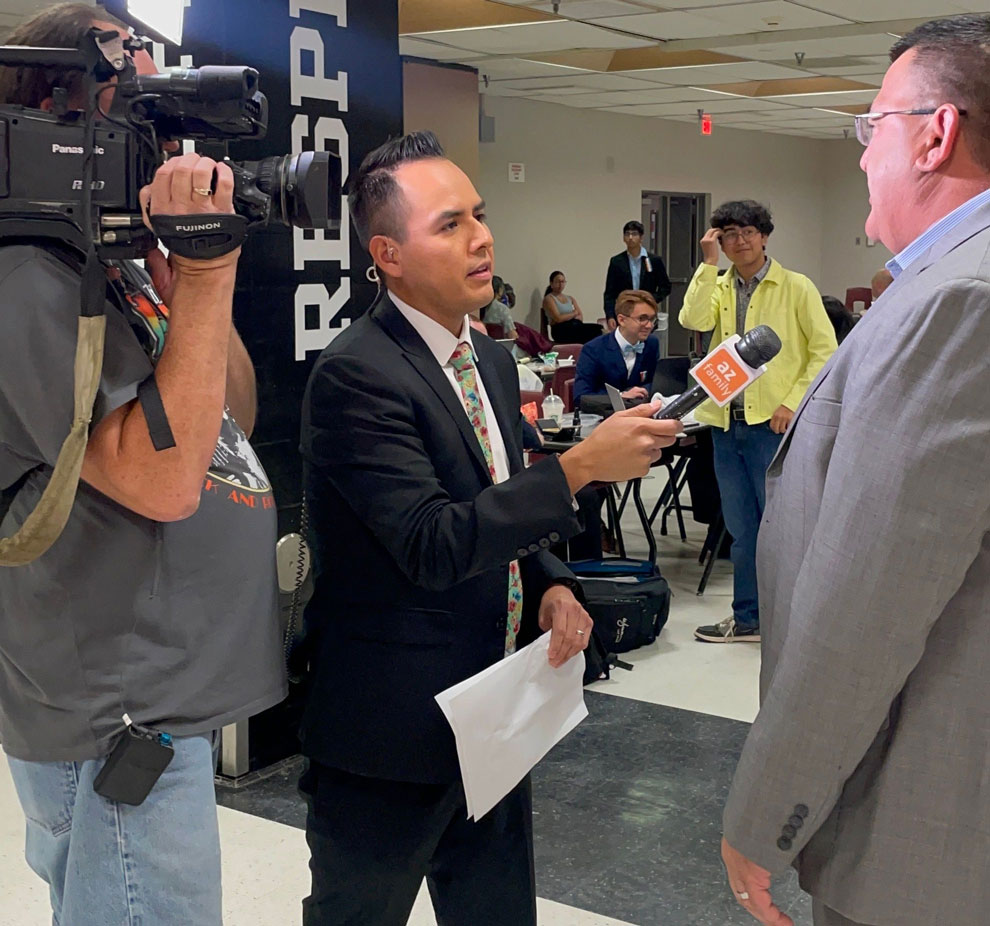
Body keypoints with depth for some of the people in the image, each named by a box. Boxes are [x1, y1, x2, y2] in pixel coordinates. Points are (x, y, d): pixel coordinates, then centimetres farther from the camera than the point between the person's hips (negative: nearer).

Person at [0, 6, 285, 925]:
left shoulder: (122, 262, 10)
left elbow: (234, 419, 11)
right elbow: (163, 478, -27)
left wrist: (191, 266, -1)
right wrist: (205, 278, -23)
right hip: (116, 720, -9)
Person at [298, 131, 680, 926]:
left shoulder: (492, 361, 8)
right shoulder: (356, 376, -20)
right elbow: (434, 544, -27)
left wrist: (551, 586, -2)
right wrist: (581, 465, -29)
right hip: (394, 731, -7)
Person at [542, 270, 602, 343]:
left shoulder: (571, 299, 25)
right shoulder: (549, 299, 5)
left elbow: (581, 317, 13)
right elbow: (558, 318, -9)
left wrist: (567, 317, -6)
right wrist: (574, 313, 6)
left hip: (576, 326, 7)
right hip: (561, 330, -7)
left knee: (598, 328, -26)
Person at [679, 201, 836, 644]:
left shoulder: (796, 287, -1)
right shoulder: (717, 287, 10)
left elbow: (825, 350, -3)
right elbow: (694, 320, -10)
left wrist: (793, 402, -10)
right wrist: (708, 263, -9)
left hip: (773, 423, -4)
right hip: (726, 421, 4)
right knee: (742, 529, 13)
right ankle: (748, 618, 24)